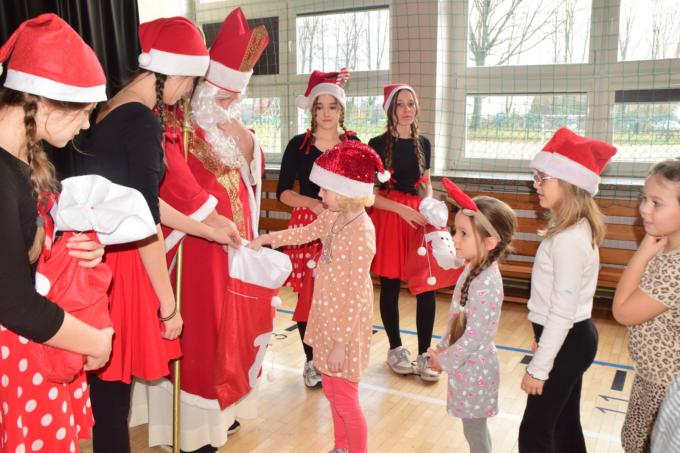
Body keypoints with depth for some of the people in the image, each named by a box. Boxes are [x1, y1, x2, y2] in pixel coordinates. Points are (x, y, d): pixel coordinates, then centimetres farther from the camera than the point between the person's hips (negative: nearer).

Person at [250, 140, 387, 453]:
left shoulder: (362, 233, -26)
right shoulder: (334, 217, -1)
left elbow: (356, 295, -24)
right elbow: (306, 232, 21)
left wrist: (341, 342, -20)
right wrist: (265, 239, 16)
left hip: (346, 324, -9)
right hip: (327, 318, 9)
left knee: (345, 399, 7)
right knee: (331, 390, 23)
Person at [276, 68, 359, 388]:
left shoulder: (354, 144, 6)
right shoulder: (298, 145, 3)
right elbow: (283, 192, 2)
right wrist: (312, 203, -14)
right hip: (307, 226, -1)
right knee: (308, 295, 2)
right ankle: (311, 361, 20)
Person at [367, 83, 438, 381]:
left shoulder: (423, 143, 10)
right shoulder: (378, 144, -4)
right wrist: (402, 209, -17)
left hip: (419, 217, 4)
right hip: (388, 218, -3)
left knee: (427, 286, -2)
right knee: (390, 286, 6)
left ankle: (423, 354, 9)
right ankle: (396, 349, 23)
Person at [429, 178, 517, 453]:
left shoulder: (485, 284, -28)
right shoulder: (474, 270, 1)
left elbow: (475, 335, -25)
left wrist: (445, 360, -14)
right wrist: (443, 348, 11)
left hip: (473, 367, -8)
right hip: (468, 364, 8)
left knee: (474, 429, 9)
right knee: (474, 428, 23)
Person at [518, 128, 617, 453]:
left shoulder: (569, 240, -24)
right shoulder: (575, 229, 6)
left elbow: (562, 312, -24)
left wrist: (538, 368, -18)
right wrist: (543, 344, 18)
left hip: (566, 342, -10)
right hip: (572, 338, 10)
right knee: (565, 424, 21)